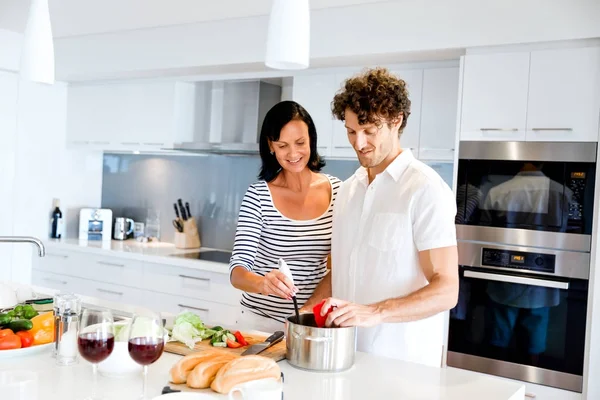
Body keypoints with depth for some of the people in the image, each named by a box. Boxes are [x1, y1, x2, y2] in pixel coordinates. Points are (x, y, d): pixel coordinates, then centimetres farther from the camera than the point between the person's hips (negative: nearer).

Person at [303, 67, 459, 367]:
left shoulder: (425, 189, -13)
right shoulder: (348, 189, 9)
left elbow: (446, 290, -18)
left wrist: (374, 312, -30)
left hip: (401, 364, -6)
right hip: (346, 354, 6)